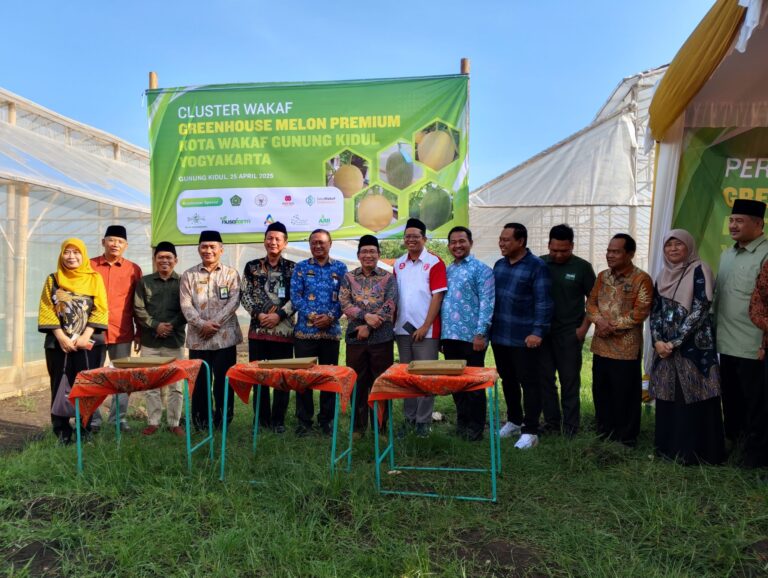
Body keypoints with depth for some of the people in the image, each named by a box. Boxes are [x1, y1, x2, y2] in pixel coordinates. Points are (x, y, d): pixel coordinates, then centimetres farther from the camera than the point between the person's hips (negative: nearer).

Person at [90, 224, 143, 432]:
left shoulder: (134, 269, 5)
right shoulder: (89, 266, 4)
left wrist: (139, 332, 5)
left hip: (122, 333, 0)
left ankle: (119, 418, 15)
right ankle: (93, 419, 16)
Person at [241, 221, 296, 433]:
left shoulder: (292, 268, 4)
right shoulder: (252, 267, 8)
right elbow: (244, 295, 4)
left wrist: (279, 315, -14)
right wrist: (258, 314, -10)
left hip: (283, 329, -1)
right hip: (257, 328, 2)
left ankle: (278, 419, 15)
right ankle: (261, 417, 19)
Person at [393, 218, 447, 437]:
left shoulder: (434, 263, -7)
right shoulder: (399, 264, 10)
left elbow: (437, 296, -11)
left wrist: (425, 327, -14)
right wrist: (393, 322, 5)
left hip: (425, 330, -5)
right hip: (402, 329, 5)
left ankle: (424, 421, 10)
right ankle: (409, 418, 22)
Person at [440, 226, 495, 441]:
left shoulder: (481, 269, -4)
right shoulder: (447, 271, 15)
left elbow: (486, 303, -11)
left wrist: (480, 333, -18)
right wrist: (441, 335, 13)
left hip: (470, 337, -6)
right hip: (449, 336, 6)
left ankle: (475, 429, 14)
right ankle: (462, 423, 25)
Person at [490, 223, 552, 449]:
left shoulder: (537, 266, -9)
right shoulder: (499, 265, 11)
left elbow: (543, 302, -13)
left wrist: (538, 332, -19)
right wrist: (488, 328, 12)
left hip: (524, 338, -6)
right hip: (499, 336, 7)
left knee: (529, 383, 2)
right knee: (507, 380, 17)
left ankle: (530, 431, 10)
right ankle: (514, 420, 33)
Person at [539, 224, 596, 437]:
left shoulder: (582, 267, -2)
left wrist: (584, 327, -5)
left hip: (570, 333, -2)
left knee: (570, 380, 3)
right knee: (544, 378, 8)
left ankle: (570, 425, 13)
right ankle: (551, 421, 21)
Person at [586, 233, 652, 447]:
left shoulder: (642, 279, -9)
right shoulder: (602, 276, 10)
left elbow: (640, 312, -15)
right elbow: (591, 302, 9)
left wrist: (613, 325, -15)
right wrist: (599, 320, -11)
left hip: (626, 349, -6)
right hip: (601, 346, 6)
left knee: (625, 395, 4)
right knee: (601, 391, 15)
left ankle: (626, 438, 19)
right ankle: (604, 433, 31)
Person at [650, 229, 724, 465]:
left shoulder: (699, 270, -6)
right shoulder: (663, 276, 13)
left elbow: (699, 310, -13)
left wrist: (675, 342, -14)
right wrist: (658, 341, -4)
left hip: (693, 347, -6)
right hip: (664, 347, 6)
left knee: (693, 401, -2)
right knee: (667, 400, 10)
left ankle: (696, 453, 10)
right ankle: (668, 449, 22)